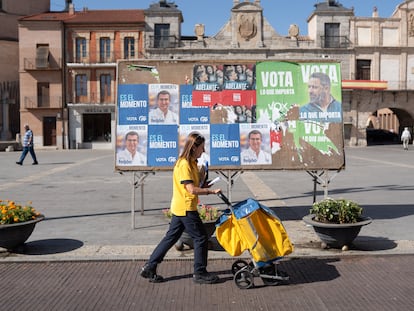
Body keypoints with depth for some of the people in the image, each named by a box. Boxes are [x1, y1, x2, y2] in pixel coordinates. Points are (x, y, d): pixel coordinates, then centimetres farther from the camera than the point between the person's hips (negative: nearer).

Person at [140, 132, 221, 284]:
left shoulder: (191, 163, 13)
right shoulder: (184, 164, -18)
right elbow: (191, 189, -24)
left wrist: (203, 186, 2)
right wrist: (211, 191, -21)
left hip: (179, 208, 10)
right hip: (186, 209, -10)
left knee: (171, 237, 13)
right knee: (201, 238, 0)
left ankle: (149, 268, 18)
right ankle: (200, 273, 12)